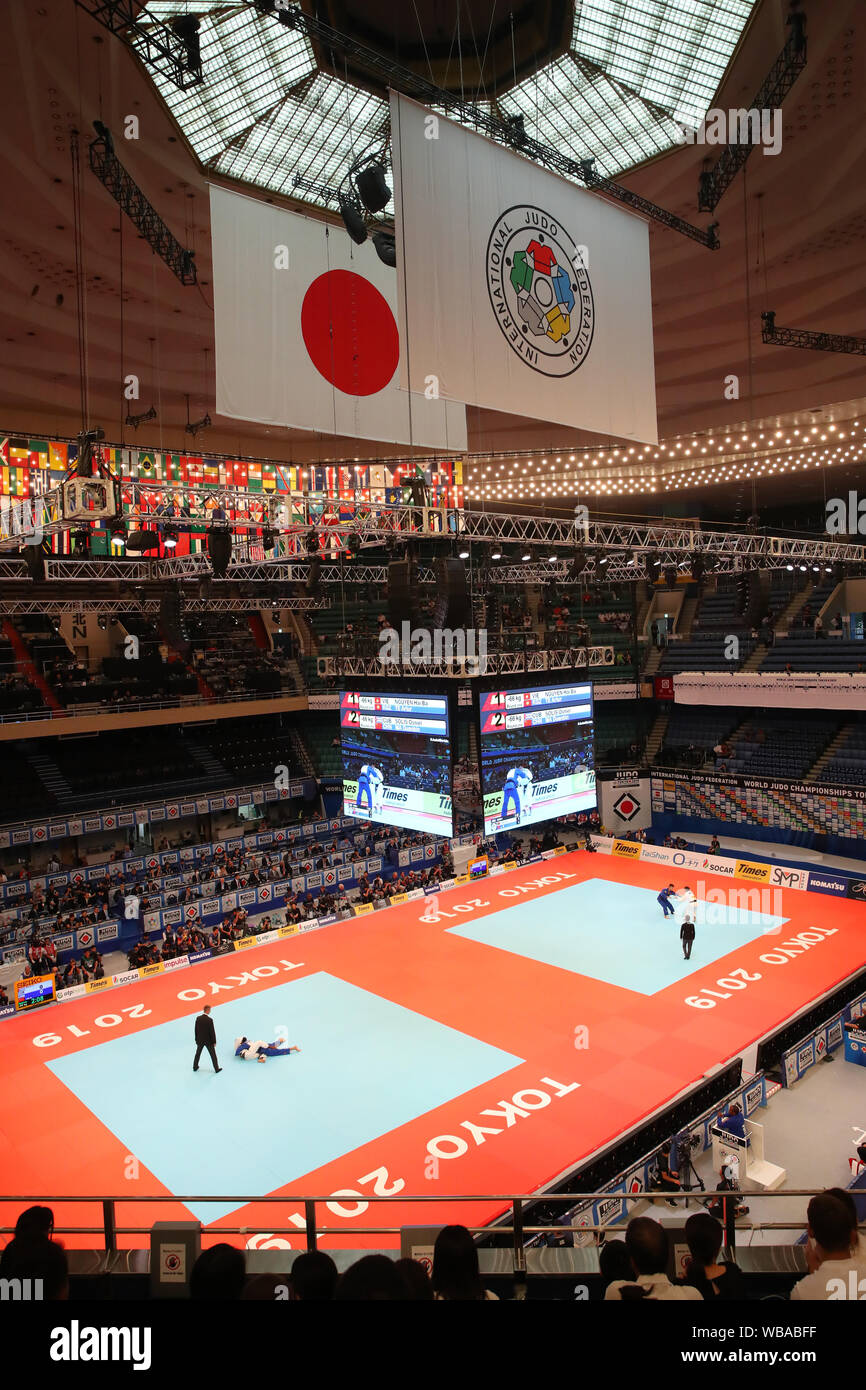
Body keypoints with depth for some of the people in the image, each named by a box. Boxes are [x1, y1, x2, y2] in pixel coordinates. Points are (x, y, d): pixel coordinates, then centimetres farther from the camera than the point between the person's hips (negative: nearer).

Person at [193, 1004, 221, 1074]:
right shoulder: (209, 1020, -22)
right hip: (208, 1040, -4)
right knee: (213, 1055, 9)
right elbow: (212, 1031, -17)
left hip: (200, 1040, 4)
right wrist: (214, 1042, -7)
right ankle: (216, 1068, 16)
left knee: (198, 1053, 22)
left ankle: (195, 1067, 33)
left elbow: (196, 1030, 2)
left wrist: (197, 1039, 14)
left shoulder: (198, 1018, -7)